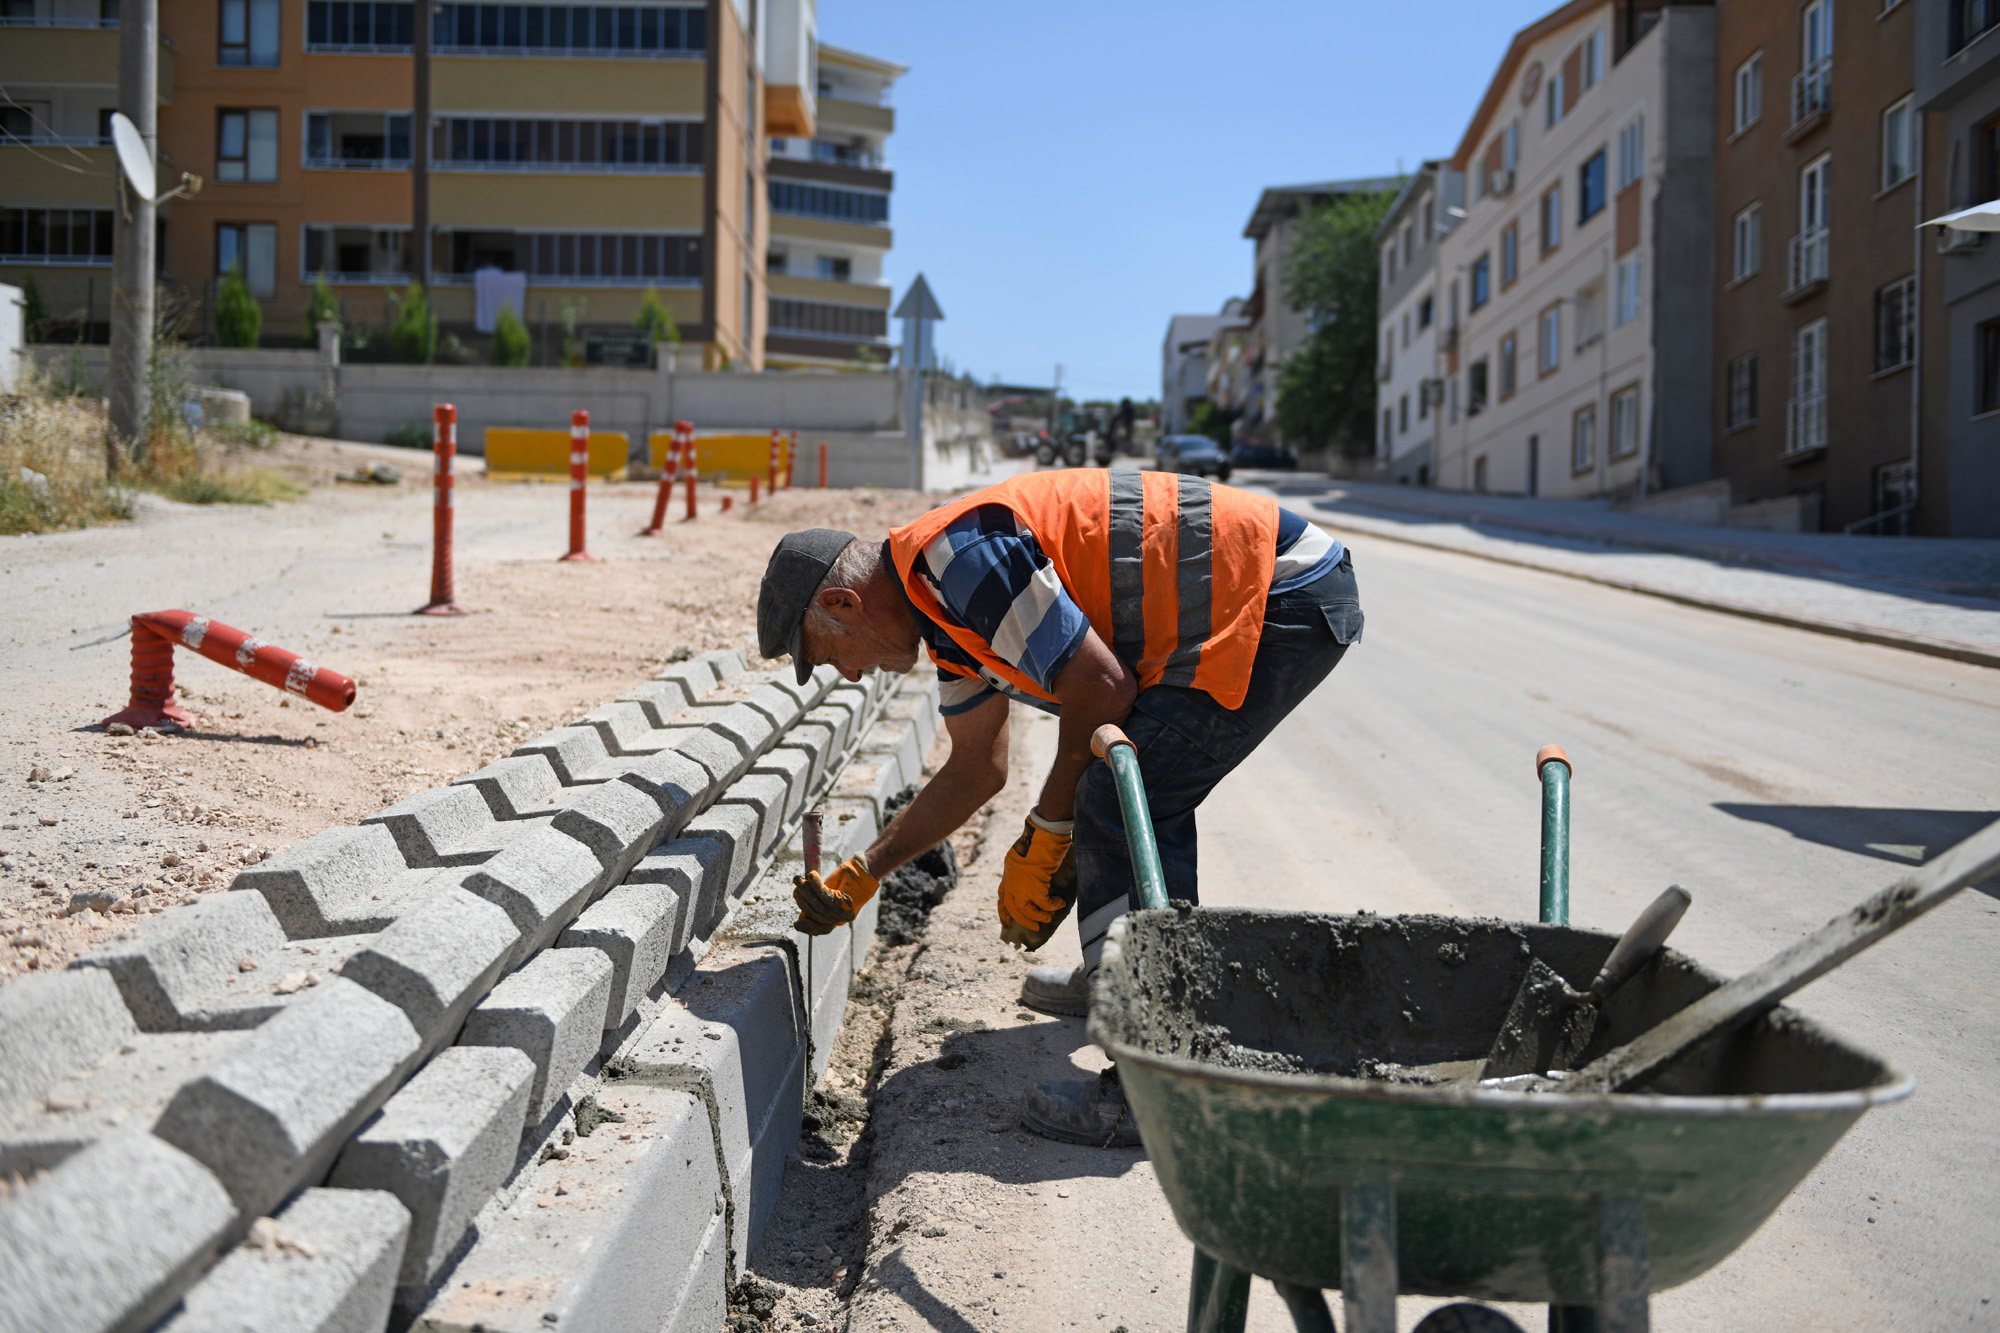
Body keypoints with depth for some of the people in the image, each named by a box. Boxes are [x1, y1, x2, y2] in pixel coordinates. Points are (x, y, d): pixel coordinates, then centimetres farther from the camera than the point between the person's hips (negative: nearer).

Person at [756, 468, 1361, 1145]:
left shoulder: (958, 555, -18)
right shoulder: (941, 607, 15)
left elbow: (1101, 688, -19)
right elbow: (977, 767, 25)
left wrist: (1046, 832, -6)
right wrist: (863, 873, 26)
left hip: (1285, 599, -11)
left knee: (1122, 806, -14)